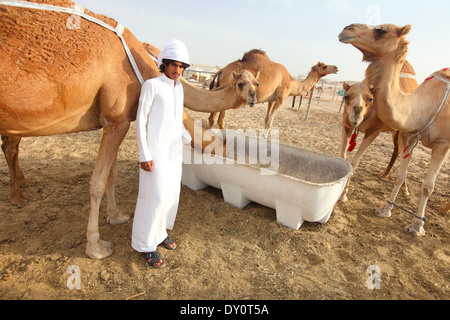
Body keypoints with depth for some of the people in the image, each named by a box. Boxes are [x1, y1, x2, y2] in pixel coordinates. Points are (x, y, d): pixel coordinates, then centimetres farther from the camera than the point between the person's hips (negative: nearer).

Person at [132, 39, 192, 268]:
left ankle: (160, 232, 33)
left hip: (174, 150, 7)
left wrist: (189, 139, 25)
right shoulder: (152, 85, -9)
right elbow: (141, 119, -10)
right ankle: (145, 244, 16)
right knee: (155, 196, -3)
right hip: (156, 150, -7)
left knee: (171, 192, 13)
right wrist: (144, 155, -14)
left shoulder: (179, 88, 11)